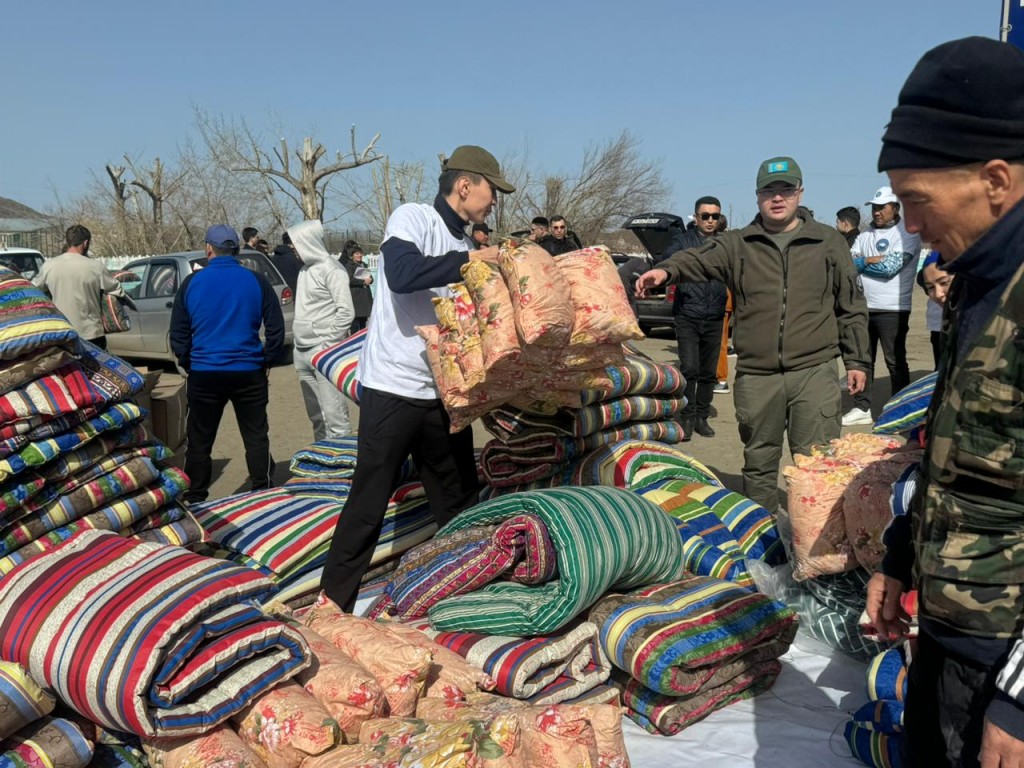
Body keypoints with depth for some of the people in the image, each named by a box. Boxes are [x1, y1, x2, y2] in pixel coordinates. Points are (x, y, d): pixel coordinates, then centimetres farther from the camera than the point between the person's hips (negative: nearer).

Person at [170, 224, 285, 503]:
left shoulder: (191, 283, 1)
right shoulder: (256, 281, 0)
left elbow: (178, 334, 5)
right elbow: (276, 329, 1)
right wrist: (267, 362, 11)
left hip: (203, 375, 0)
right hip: (249, 373, 0)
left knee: (199, 441, 11)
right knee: (256, 437, 10)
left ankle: (194, 499, 18)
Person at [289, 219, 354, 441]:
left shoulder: (331, 269, -8)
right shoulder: (305, 269, 16)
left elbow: (346, 312, -14)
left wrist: (328, 344, -14)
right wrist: (298, 346, 12)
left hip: (324, 352, -8)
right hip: (303, 352, 8)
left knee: (333, 414, -9)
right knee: (315, 415, 13)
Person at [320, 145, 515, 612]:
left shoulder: (466, 248, 14)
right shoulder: (413, 218, -6)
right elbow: (402, 275, -26)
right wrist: (467, 261, -17)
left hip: (444, 393, 7)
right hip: (393, 388, -7)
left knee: (460, 503, 14)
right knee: (368, 504, 0)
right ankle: (333, 603, 14)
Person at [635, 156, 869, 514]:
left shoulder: (829, 243, 8)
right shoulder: (737, 245, 7)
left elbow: (852, 306, 12)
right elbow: (699, 258, -11)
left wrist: (856, 360, 9)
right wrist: (667, 269, -33)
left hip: (814, 371, -1)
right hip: (755, 377, 1)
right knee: (758, 463, 13)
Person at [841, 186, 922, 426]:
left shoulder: (907, 233, -5)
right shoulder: (866, 234, 15)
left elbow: (890, 267, -17)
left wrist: (861, 262, -6)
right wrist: (873, 260, -10)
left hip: (892, 310, -6)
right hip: (864, 307, 6)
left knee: (895, 361, 1)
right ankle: (862, 408, 19)